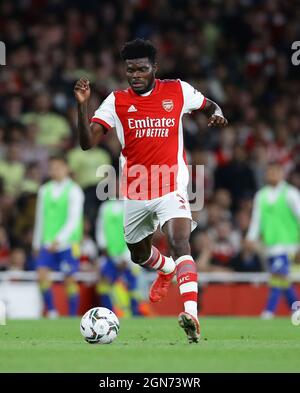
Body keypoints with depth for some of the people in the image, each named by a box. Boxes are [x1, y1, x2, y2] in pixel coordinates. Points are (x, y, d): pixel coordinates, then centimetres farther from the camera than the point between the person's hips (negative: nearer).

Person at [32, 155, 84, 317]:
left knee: (70, 279, 0)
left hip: (68, 243, -4)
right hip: (47, 243, 4)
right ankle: (51, 312, -3)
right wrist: (37, 243, 17)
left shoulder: (74, 191, -6)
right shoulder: (44, 190, 9)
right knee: (42, 273, -12)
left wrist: (59, 240, -24)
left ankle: (73, 317, 10)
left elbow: (74, 219, -14)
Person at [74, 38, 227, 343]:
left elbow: (210, 105, 17)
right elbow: (87, 143, -10)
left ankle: (191, 315, -38)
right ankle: (166, 269, 59)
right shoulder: (116, 101, -2)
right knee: (139, 255, 23)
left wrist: (216, 114, -7)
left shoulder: (178, 90, -2)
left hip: (171, 188, -3)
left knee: (180, 243, -27)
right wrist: (82, 104, -24)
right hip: (133, 192, 3)